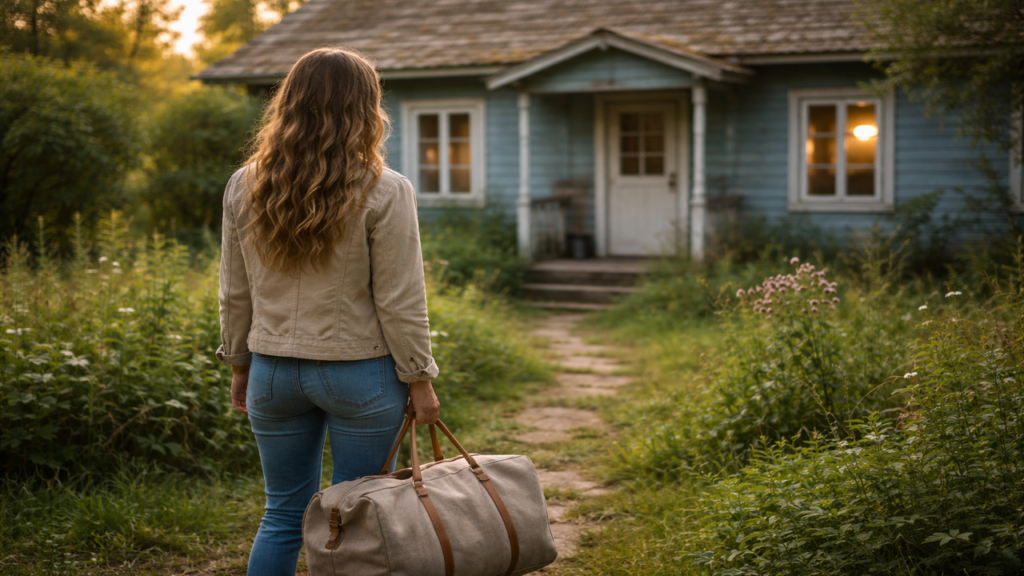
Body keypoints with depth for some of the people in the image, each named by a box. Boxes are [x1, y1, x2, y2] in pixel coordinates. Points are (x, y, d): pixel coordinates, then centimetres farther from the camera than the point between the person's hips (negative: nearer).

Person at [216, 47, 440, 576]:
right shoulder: (384, 193, -12)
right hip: (360, 373, -4)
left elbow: (235, 293, 8)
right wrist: (419, 379, -2)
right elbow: (400, 302, -11)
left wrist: (239, 364, 19)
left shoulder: (244, 187, 3)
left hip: (272, 371, 4)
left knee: (284, 514, 15)